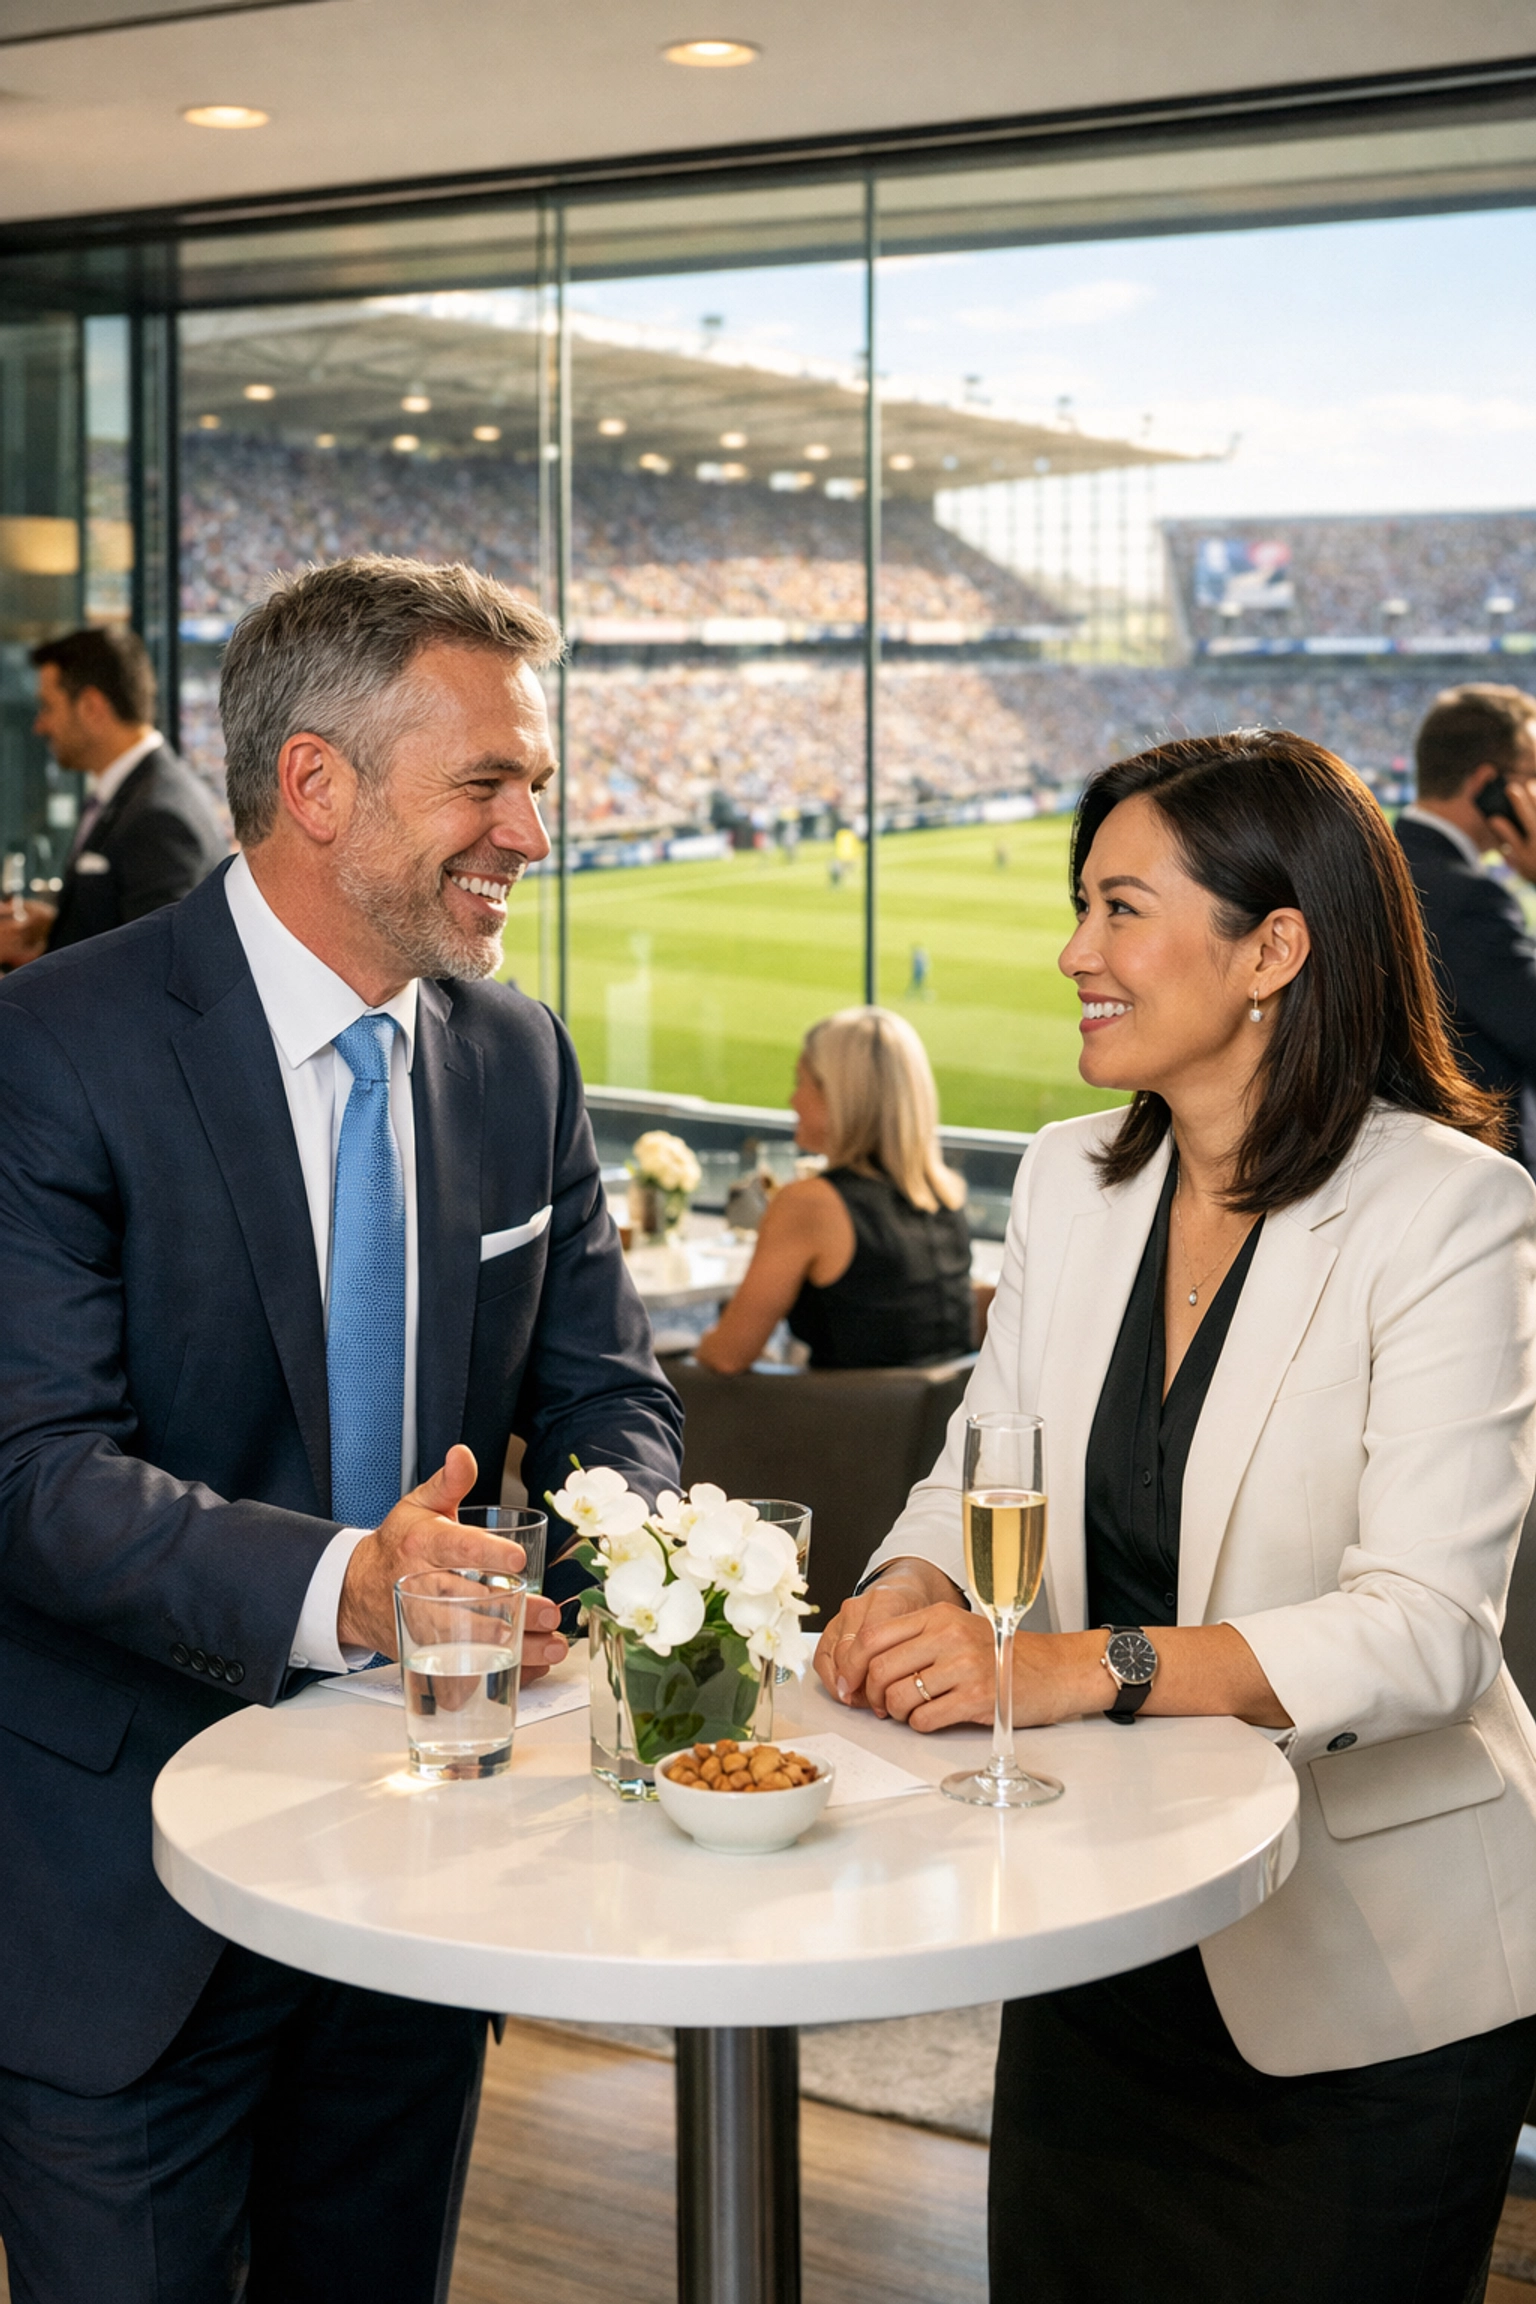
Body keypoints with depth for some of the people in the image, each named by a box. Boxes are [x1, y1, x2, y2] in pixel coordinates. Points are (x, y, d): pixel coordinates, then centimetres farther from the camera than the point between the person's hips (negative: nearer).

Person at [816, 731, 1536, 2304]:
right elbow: (982, 1475, 8)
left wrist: (1083, 1667, -34)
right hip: (1095, 1934, 6)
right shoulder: (1069, 1180, 3)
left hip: (1371, 1969, -5)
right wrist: (914, 1591, -15)